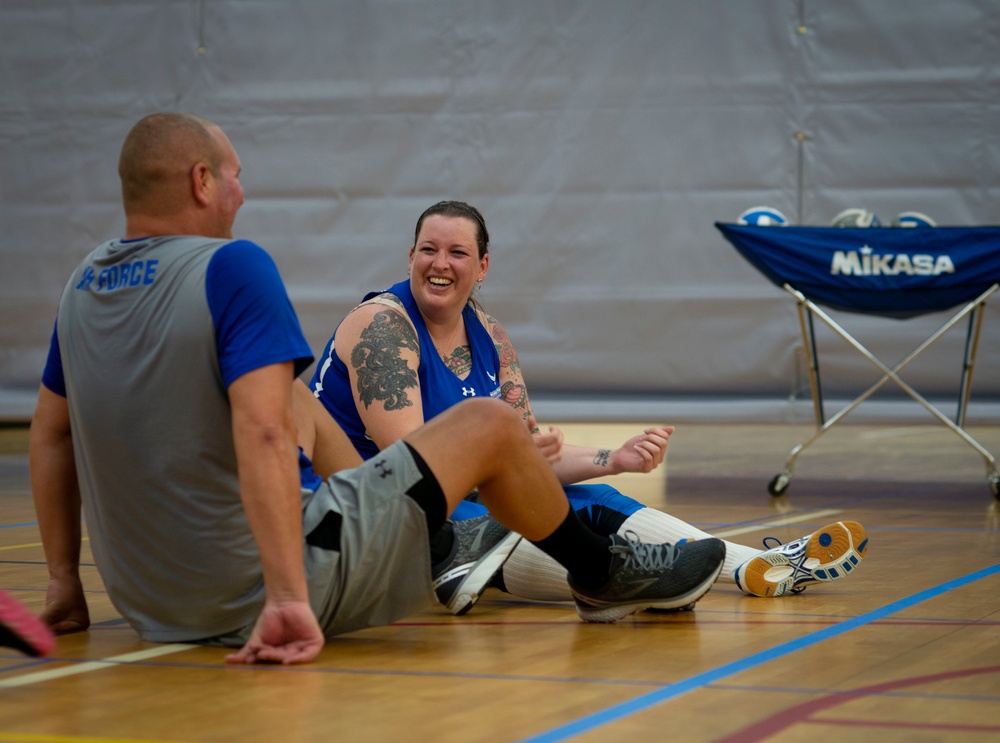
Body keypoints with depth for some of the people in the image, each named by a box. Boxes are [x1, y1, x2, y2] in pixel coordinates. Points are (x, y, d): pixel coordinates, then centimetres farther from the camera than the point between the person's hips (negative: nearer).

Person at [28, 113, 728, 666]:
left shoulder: (85, 281, 6)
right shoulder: (231, 266, -18)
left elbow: (50, 431, 14)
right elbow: (261, 432, -29)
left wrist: (64, 583, 21)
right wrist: (287, 598, -32)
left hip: (146, 596, 8)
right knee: (491, 424, 6)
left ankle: (435, 551, 45)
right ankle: (605, 575, 31)